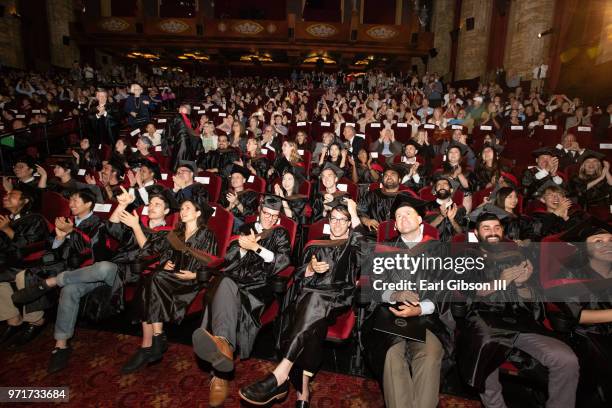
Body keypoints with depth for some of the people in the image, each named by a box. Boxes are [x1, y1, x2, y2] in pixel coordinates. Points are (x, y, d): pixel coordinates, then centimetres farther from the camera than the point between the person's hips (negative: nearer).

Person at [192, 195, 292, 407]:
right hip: (235, 277, 3)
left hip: (259, 283, -3)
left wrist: (255, 247, -3)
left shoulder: (280, 234, 21)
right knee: (225, 285, -36)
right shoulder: (247, 228, 27)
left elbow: (283, 261, 3)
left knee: (226, 294, -35)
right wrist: (243, 246, -2)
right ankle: (223, 343, -60)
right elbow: (229, 257, 18)